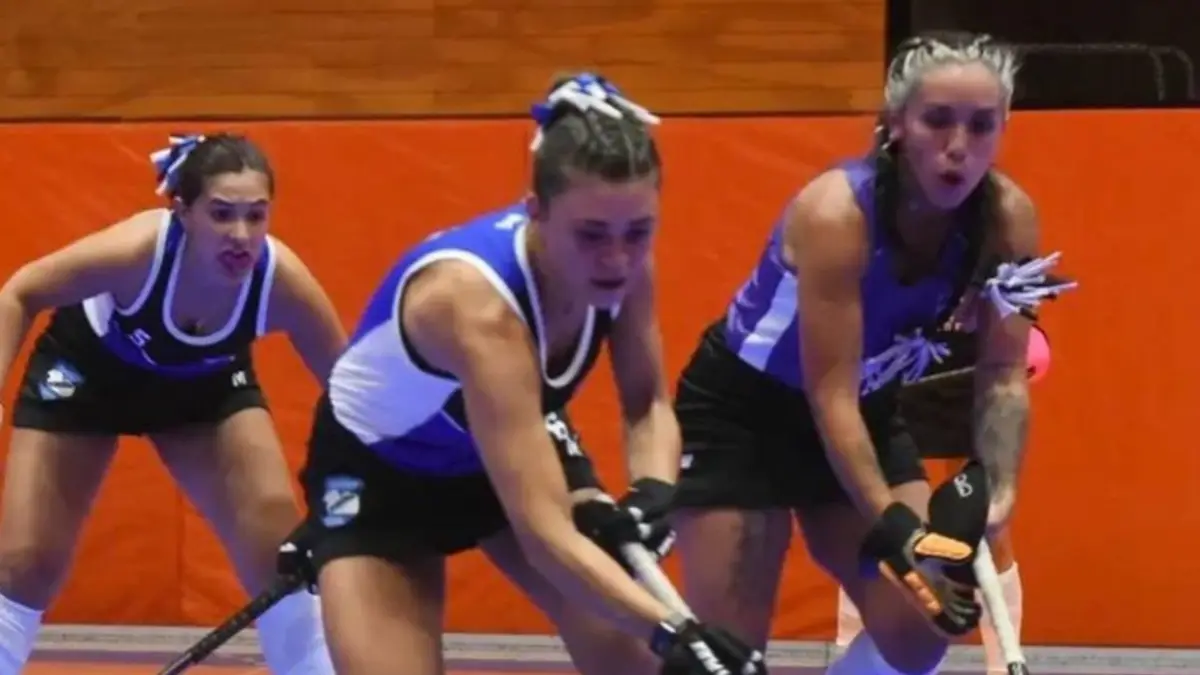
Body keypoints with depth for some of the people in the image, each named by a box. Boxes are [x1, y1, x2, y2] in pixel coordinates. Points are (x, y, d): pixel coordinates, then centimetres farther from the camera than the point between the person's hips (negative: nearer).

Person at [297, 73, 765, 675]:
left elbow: (648, 404, -4)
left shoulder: (617, 267, -22)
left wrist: (651, 494, -27)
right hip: (378, 473, -6)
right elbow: (543, 533, -47)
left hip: (519, 446, 6)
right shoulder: (475, 300, -42)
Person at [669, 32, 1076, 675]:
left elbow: (1003, 375, -12)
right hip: (741, 411, -6)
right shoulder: (835, 213, -32)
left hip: (868, 412, 6)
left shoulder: (1008, 218, -17)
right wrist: (894, 528, -39)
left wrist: (995, 490, -29)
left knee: (926, 620, -7)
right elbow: (829, 395, -31)